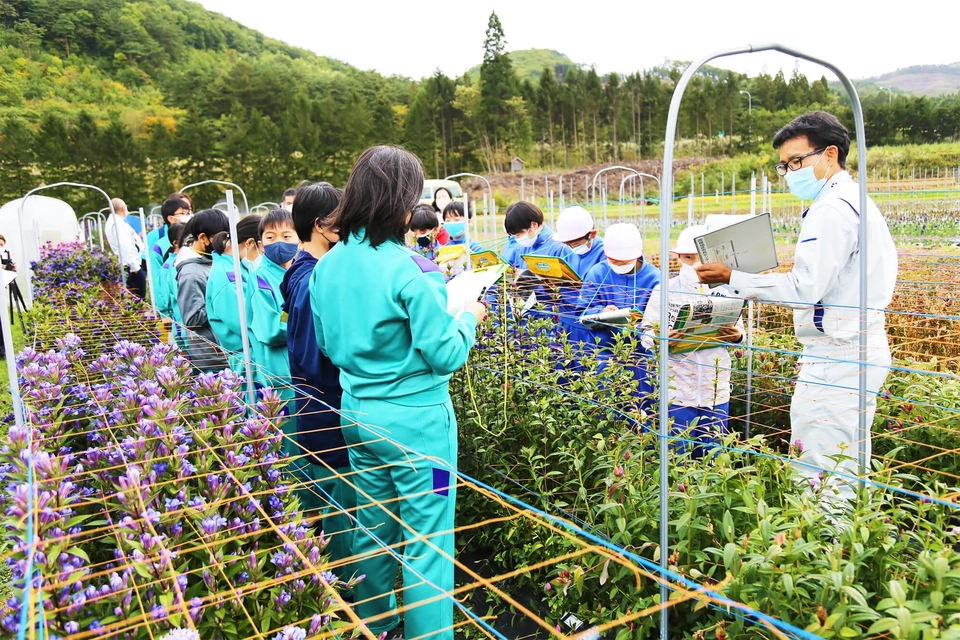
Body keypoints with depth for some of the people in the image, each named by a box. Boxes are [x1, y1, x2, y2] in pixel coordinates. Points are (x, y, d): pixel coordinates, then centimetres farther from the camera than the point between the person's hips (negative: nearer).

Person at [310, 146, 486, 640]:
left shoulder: (327, 266, 0)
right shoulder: (408, 269, -21)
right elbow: (445, 355, -17)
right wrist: (468, 317, 0)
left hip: (358, 415, 7)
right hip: (415, 421, -7)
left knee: (372, 531, 22)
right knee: (427, 544, 8)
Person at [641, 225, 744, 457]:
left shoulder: (724, 290, 3)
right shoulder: (665, 290, -3)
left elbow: (739, 331, 11)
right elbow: (647, 336, -4)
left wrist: (736, 336, -11)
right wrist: (661, 339, -24)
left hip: (717, 389, 3)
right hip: (677, 388, -2)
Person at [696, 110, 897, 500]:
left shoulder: (833, 209, -16)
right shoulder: (854, 202, 18)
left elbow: (803, 289, -21)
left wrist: (734, 279, -15)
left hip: (836, 359, -11)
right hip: (860, 349, 11)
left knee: (820, 474, -6)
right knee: (845, 473, 16)